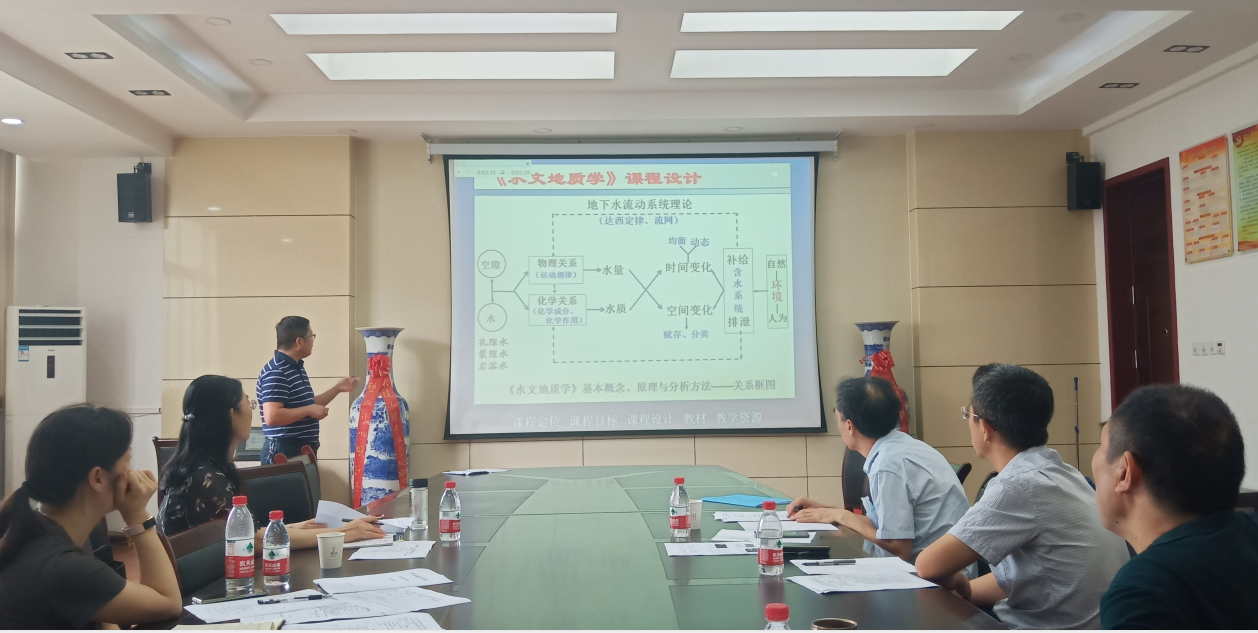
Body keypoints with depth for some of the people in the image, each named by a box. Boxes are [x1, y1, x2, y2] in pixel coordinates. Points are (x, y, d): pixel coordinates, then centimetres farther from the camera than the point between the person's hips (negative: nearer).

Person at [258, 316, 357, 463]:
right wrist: (309, 410, -20)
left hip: (303, 450, 10)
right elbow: (272, 416, -28)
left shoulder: (297, 368, 14)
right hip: (283, 452, -10)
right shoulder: (276, 372, -19)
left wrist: (337, 389, 18)